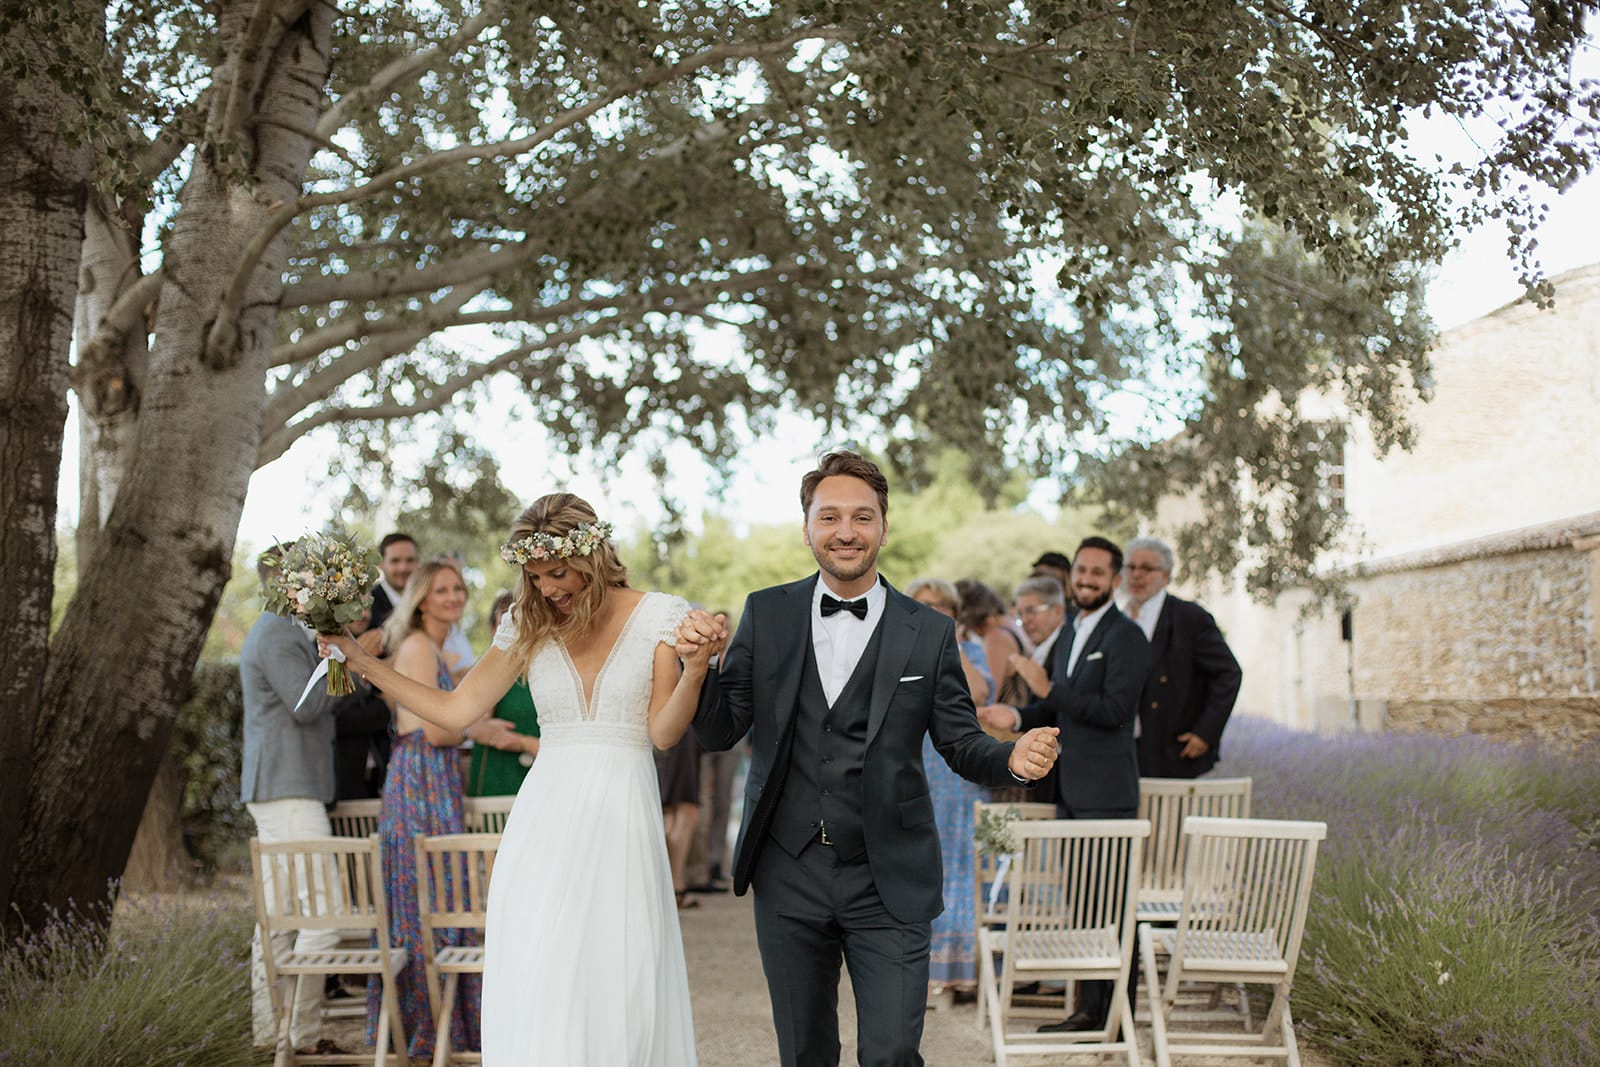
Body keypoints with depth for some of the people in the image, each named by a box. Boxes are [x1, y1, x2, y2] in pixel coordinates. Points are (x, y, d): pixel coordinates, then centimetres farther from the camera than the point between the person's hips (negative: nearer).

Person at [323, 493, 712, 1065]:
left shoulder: (658, 616, 1)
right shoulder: (527, 626, 8)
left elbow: (663, 731, -3)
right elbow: (456, 710, 10)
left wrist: (695, 671, -20)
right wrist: (362, 662, 8)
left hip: (622, 823, -2)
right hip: (547, 821, 2)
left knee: (622, 988, -3)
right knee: (537, 993, -2)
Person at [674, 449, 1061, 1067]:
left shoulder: (929, 633, 0)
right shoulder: (766, 615, 3)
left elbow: (960, 744, 3)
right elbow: (718, 732, 2)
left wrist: (1013, 760, -19)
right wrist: (699, 661, -17)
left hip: (888, 884, -2)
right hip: (788, 877, 2)